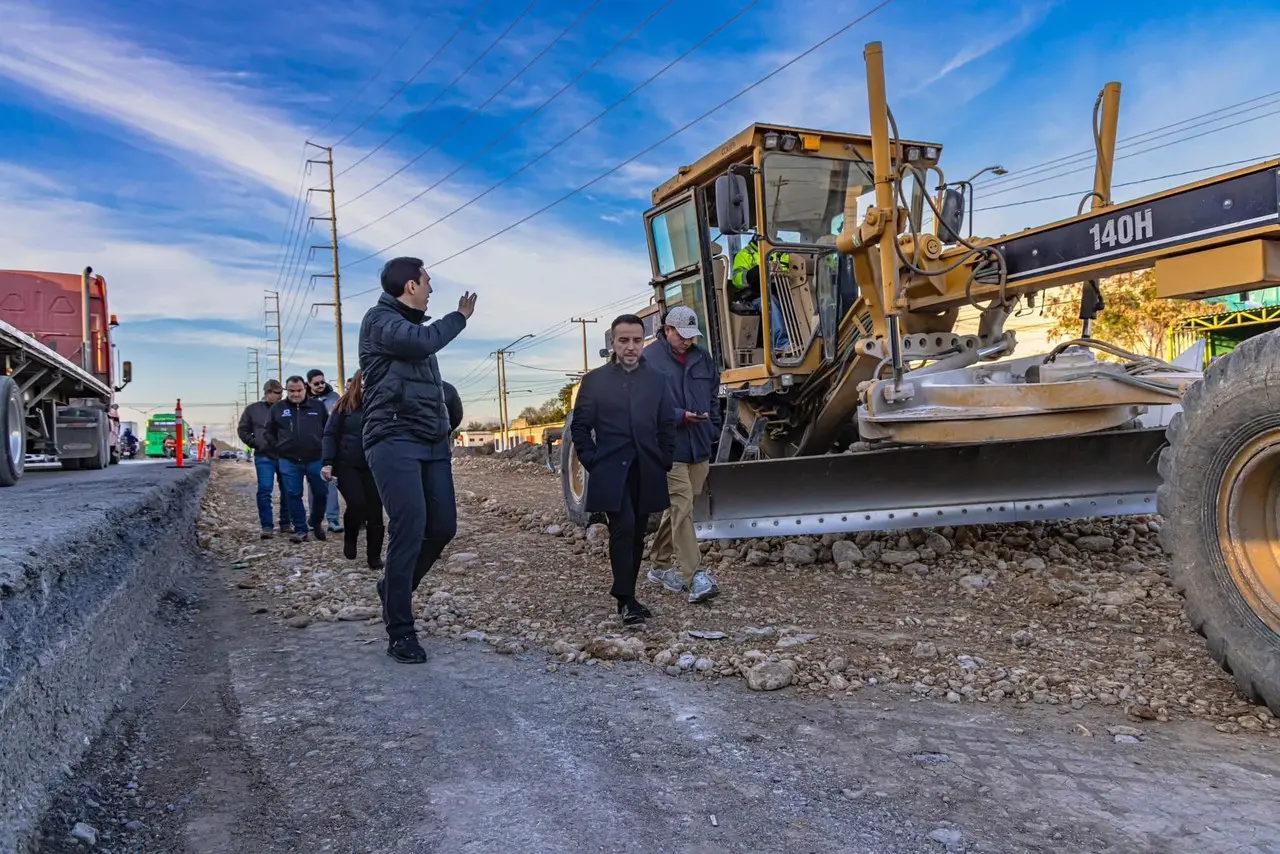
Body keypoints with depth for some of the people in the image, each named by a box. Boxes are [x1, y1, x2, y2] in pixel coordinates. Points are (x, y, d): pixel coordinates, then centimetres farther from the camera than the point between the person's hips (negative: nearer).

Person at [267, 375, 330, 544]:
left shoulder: (318, 406, 3)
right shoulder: (278, 408, 4)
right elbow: (270, 432, 13)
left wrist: (324, 447, 3)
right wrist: (278, 449, 5)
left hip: (316, 459, 0)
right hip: (289, 461, 0)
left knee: (321, 493, 5)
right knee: (293, 495, 1)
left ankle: (316, 522, 28)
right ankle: (300, 529, 9)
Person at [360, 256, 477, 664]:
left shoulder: (416, 324, 21)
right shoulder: (379, 318, -3)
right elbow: (421, 342, -21)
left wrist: (447, 422, 9)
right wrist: (460, 317, -4)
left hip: (433, 441, 8)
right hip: (394, 440, -8)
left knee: (443, 526, 2)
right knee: (410, 529, -13)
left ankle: (395, 588, 27)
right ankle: (400, 632, -4)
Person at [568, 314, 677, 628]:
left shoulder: (657, 380, 8)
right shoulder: (595, 380, 2)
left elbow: (667, 426, 10)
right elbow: (580, 426, 3)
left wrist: (664, 462, 3)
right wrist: (592, 462, -5)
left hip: (646, 472, 3)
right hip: (611, 472, -3)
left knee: (637, 535, 10)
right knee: (623, 528, -16)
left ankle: (625, 593, 23)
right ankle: (626, 600, -9)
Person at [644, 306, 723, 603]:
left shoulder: (702, 359, 13)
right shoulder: (649, 359, -7)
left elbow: (713, 398, 22)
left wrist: (713, 431, 15)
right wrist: (680, 416, -21)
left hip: (699, 448, 7)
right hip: (669, 448, -6)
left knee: (676, 508, 15)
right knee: (683, 507, -12)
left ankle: (661, 566, 29)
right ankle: (694, 578, -12)